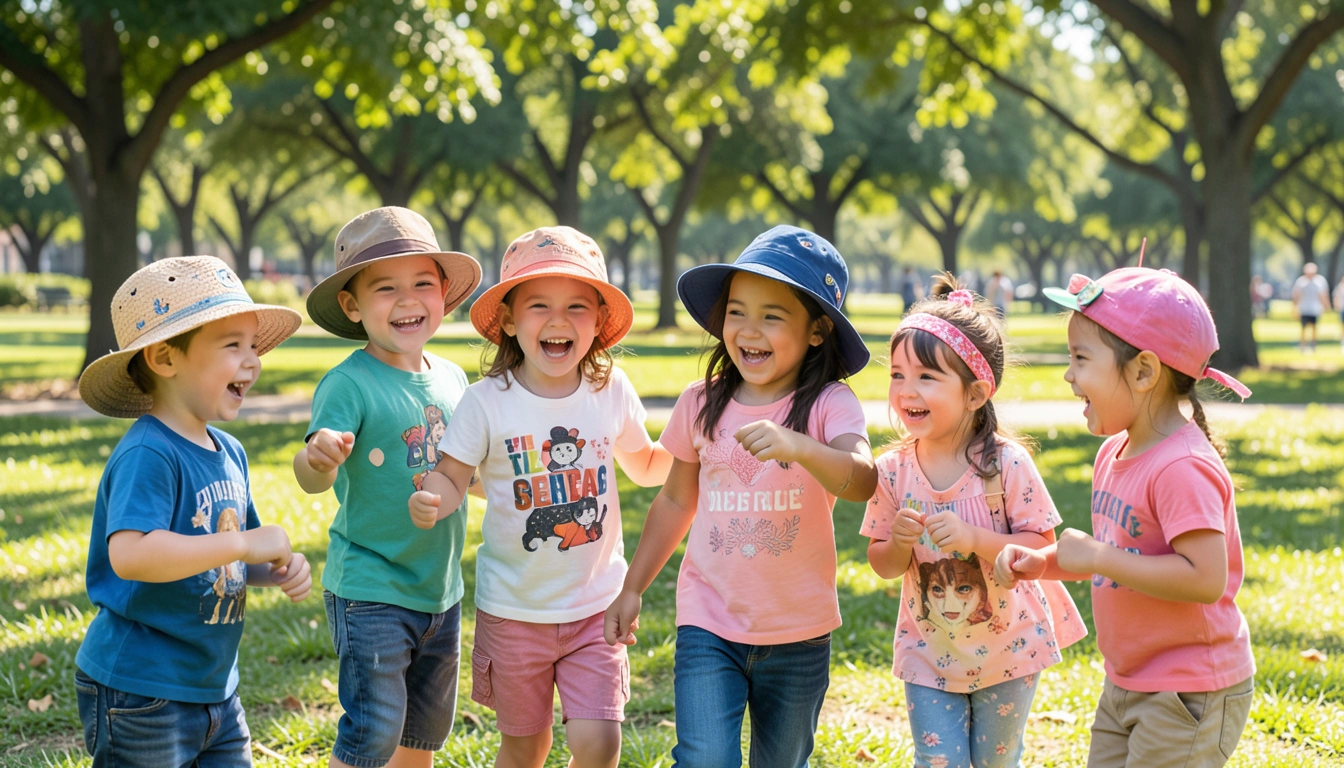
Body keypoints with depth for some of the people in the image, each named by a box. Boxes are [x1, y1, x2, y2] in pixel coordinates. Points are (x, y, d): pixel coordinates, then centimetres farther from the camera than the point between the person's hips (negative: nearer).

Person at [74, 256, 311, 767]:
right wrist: (243, 543, -28)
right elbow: (130, 555, -34)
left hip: (215, 687, 9)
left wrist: (278, 570, 0)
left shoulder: (229, 453, 9)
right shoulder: (147, 455, -20)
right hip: (140, 695, -9)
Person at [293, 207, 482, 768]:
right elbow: (315, 478, -29)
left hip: (441, 590, 7)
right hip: (370, 591, -7)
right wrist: (318, 456, -49)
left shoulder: (452, 379, 5)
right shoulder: (349, 384, -15)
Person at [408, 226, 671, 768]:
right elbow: (451, 477, -9)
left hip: (596, 605, 1)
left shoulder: (612, 392, -3)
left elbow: (647, 466, 14)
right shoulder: (487, 402, -12)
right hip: (515, 607, -1)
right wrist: (432, 501, -31)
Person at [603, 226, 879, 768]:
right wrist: (632, 588, 16)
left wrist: (795, 446, -47)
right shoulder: (702, 405, -1)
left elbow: (862, 482, -30)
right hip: (708, 623, 1)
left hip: (798, 632, -1)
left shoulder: (829, 405, -11)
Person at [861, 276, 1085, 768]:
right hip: (929, 651, 2)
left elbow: (1040, 545, -17)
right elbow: (882, 565, -1)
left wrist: (974, 538, -31)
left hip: (1006, 650, -2)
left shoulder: (1006, 465, -19)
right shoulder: (893, 471, -10)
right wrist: (900, 545, -23)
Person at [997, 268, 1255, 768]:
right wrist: (1041, 563, 2)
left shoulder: (1183, 468, -24)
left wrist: (1096, 557, -26)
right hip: (1128, 685, 9)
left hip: (1189, 695, -9)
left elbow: (1205, 579, -30)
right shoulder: (1114, 453, 6)